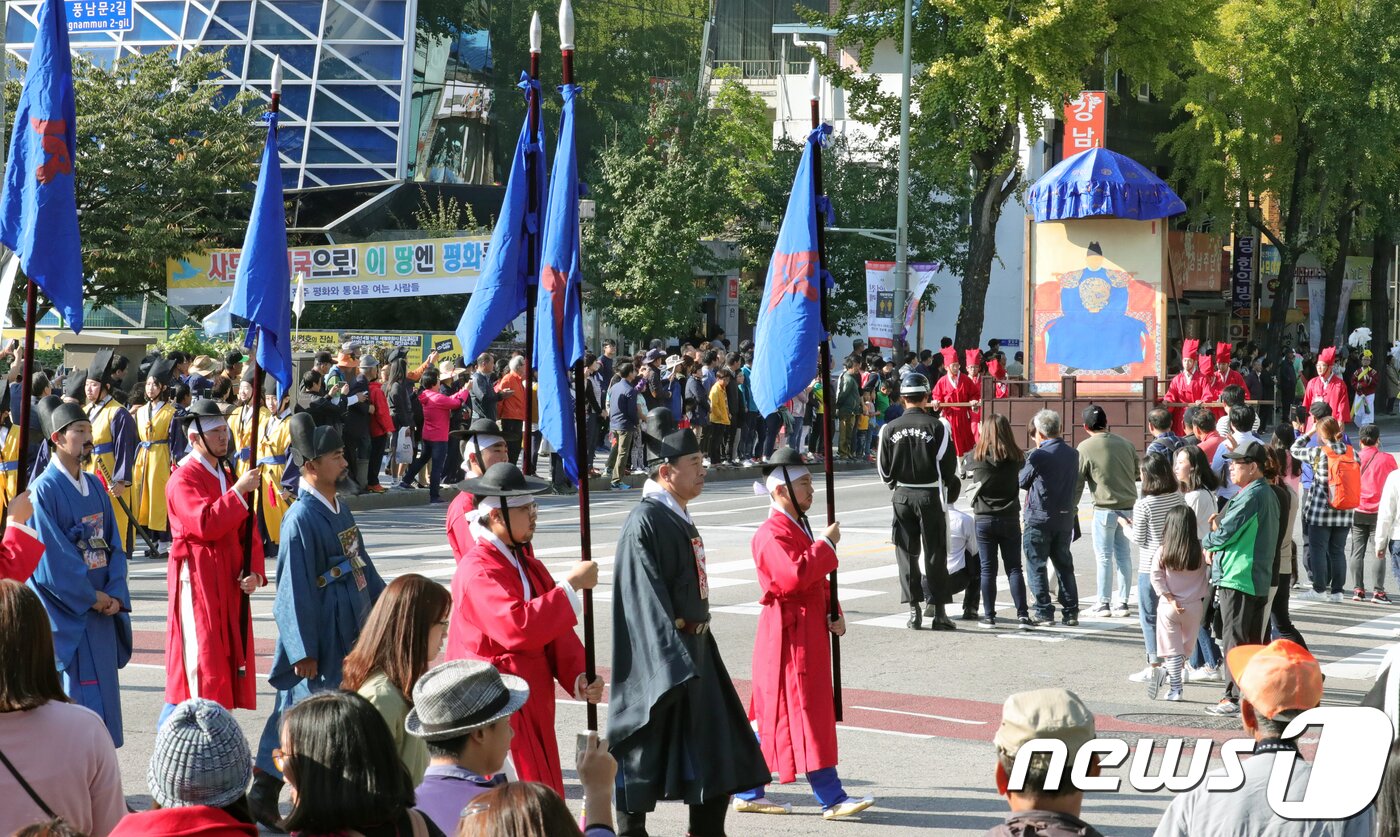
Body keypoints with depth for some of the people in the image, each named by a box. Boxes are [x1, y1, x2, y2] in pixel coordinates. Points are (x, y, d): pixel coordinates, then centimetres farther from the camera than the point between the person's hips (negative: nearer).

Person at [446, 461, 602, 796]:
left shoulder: (527, 564, 13)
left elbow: (556, 630, 13)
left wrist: (578, 677, -4)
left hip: (532, 705, 9)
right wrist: (572, 584, -25)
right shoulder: (478, 570, -18)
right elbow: (518, 626, -32)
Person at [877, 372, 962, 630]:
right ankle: (938, 611, 4)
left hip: (902, 495, 2)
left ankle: (914, 609, 8)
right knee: (935, 554, 4)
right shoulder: (937, 426, -10)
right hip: (930, 495, -2)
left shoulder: (890, 429, -3)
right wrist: (948, 486, 14)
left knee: (906, 553, 9)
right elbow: (949, 464, -6)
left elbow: (883, 469, 2)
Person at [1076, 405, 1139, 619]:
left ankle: (1104, 603, 7)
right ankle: (1122, 602, 15)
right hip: (1129, 507, 4)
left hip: (1105, 508, -4)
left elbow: (1077, 482, -4)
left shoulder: (1086, 447, -8)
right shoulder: (1125, 443, 4)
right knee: (1124, 555, 11)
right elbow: (1140, 473, 12)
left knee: (1105, 557, 3)